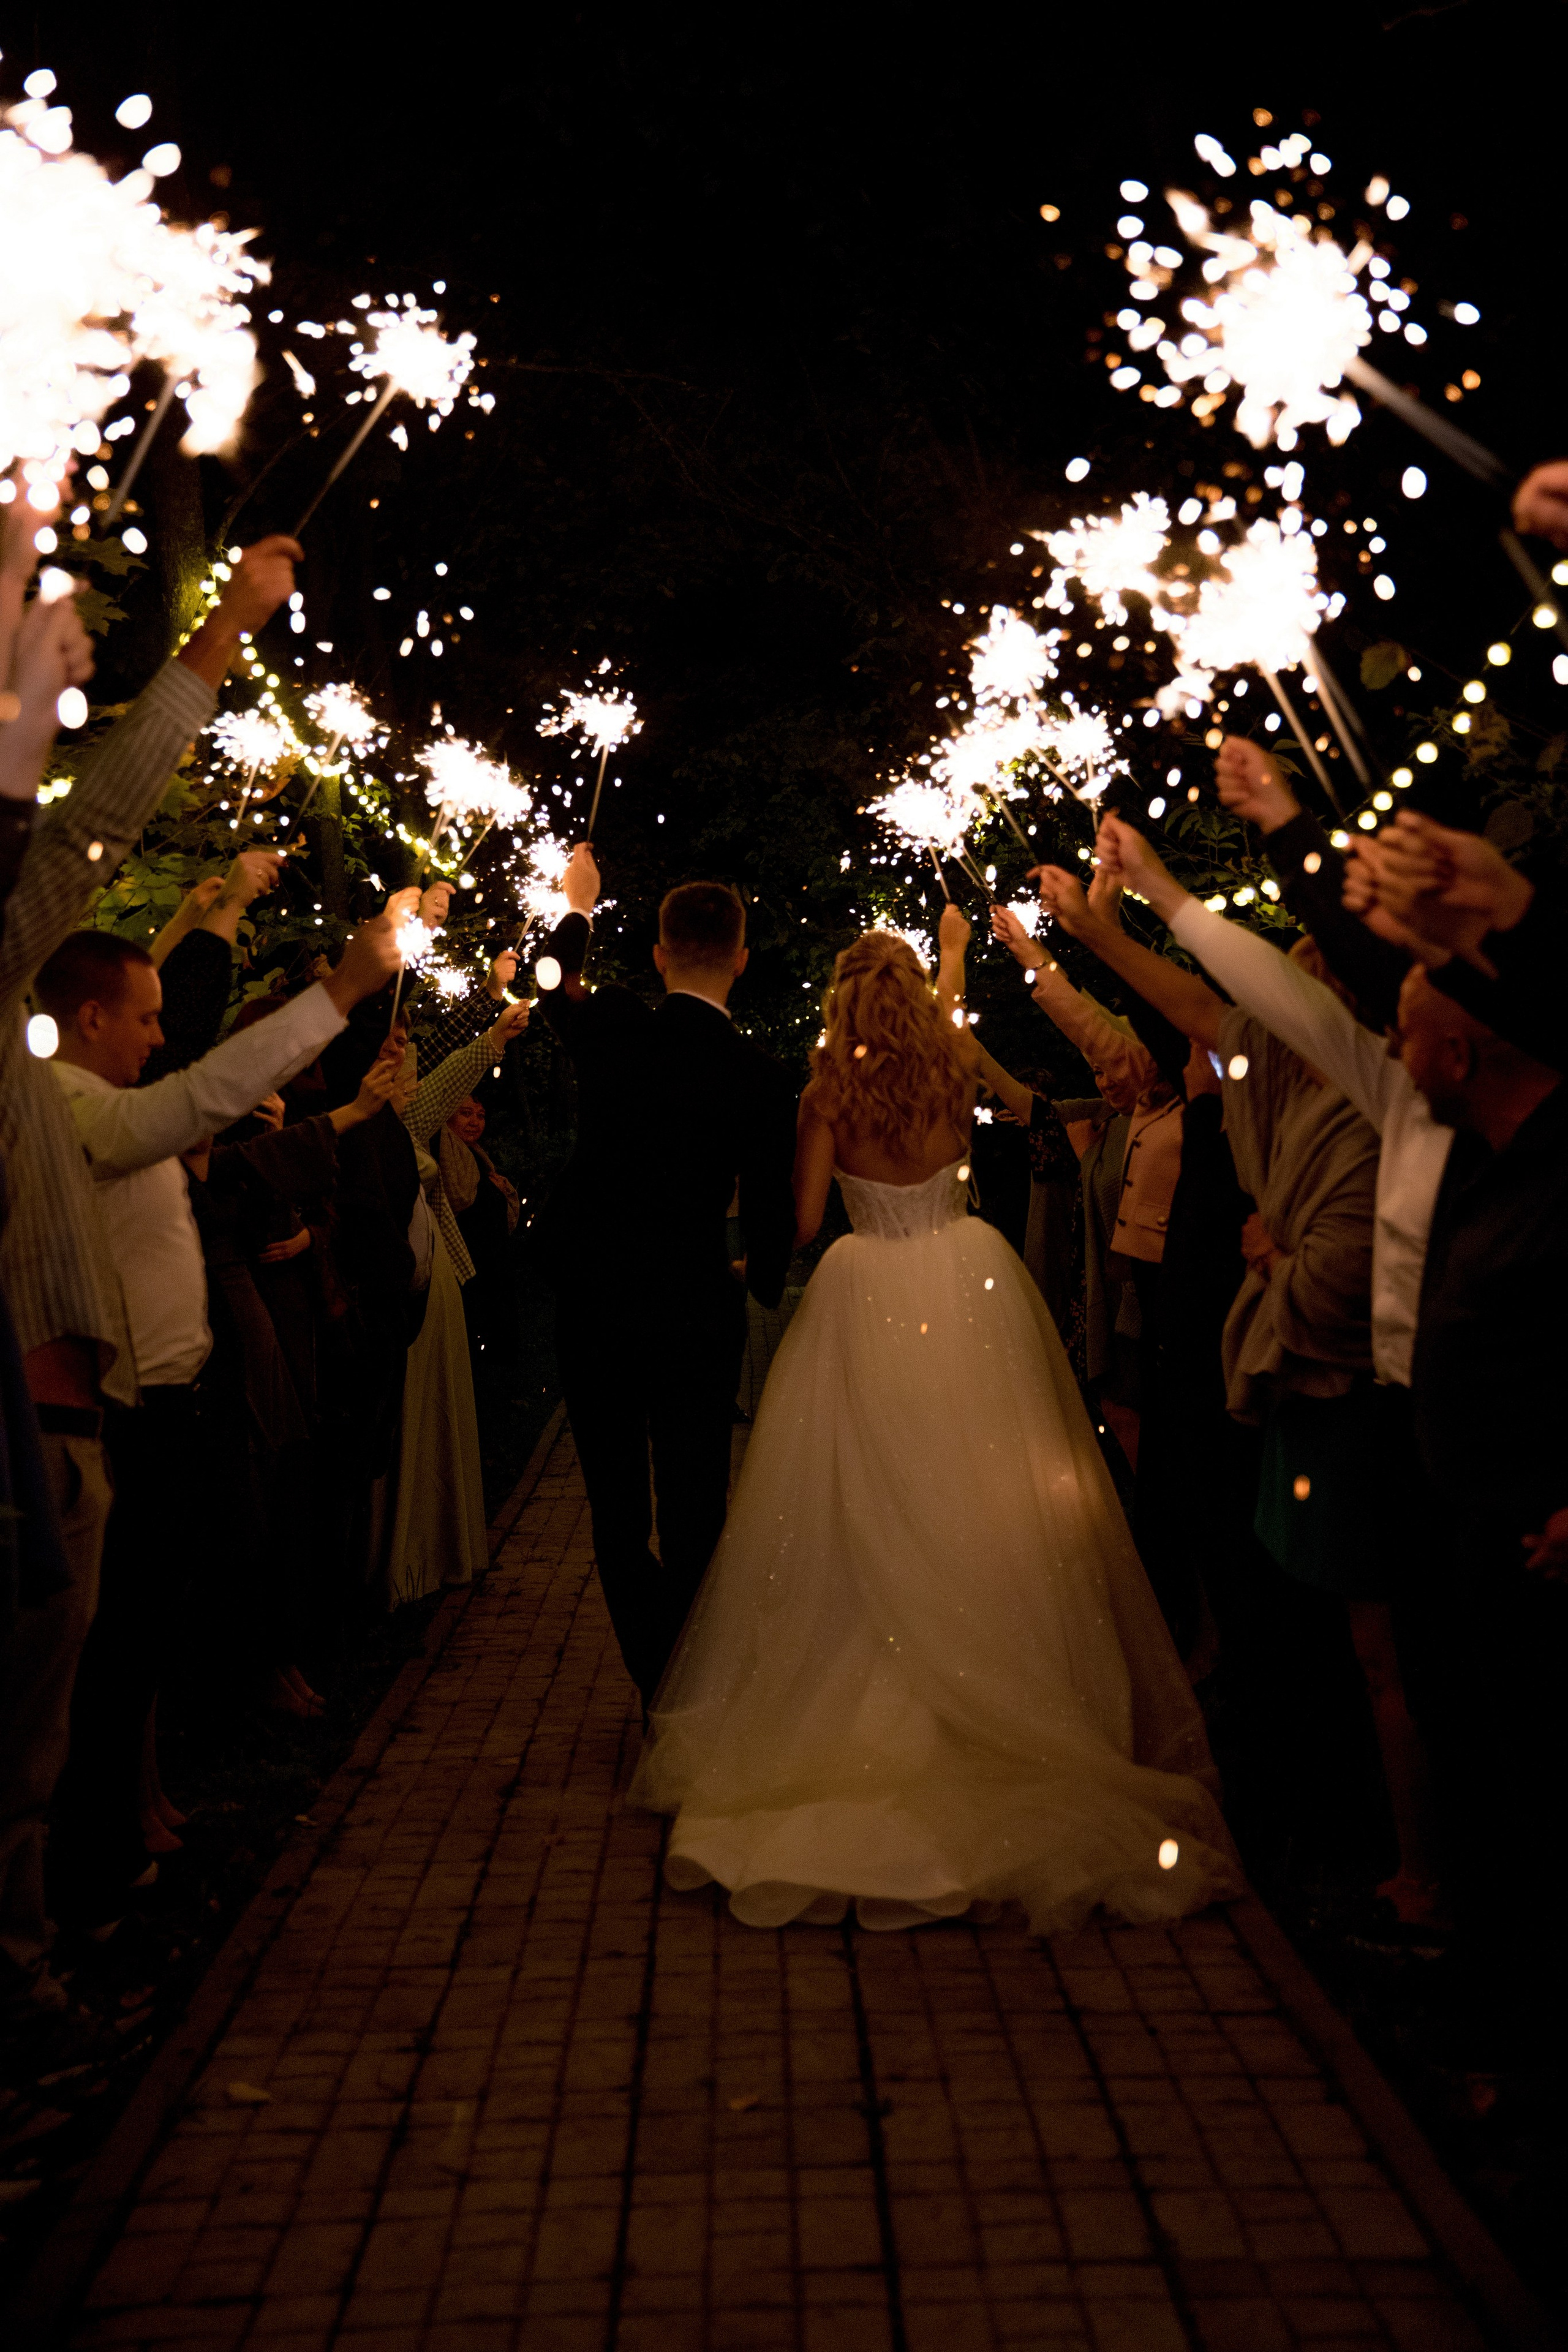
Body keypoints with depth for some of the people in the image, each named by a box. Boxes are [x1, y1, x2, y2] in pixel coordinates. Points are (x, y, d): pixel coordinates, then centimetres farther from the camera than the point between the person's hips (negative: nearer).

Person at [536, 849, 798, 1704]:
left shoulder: (610, 1029, -7)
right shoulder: (760, 1075, -10)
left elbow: (557, 991, 17)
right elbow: (772, 1208, -2)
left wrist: (576, 909, 37)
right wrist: (763, 1283, 20)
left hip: (594, 1305, 1)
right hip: (697, 1312, -1)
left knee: (620, 1516, 11)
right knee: (695, 1518, 11)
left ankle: (661, 1689, 13)